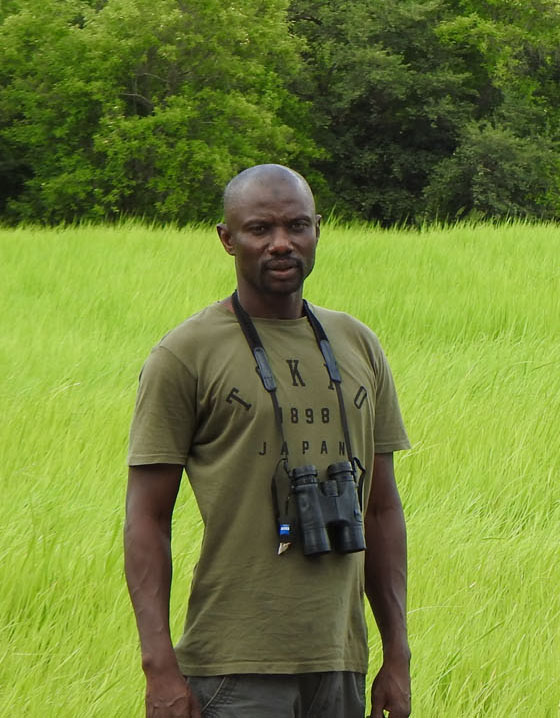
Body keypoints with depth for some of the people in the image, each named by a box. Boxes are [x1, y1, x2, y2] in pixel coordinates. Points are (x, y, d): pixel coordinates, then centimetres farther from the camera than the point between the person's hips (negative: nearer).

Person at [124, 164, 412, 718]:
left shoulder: (358, 347, 14)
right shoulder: (184, 356, -2)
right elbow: (147, 517, -4)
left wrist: (397, 655, 13)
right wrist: (160, 665, -13)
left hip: (338, 664, 5)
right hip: (235, 670, -5)